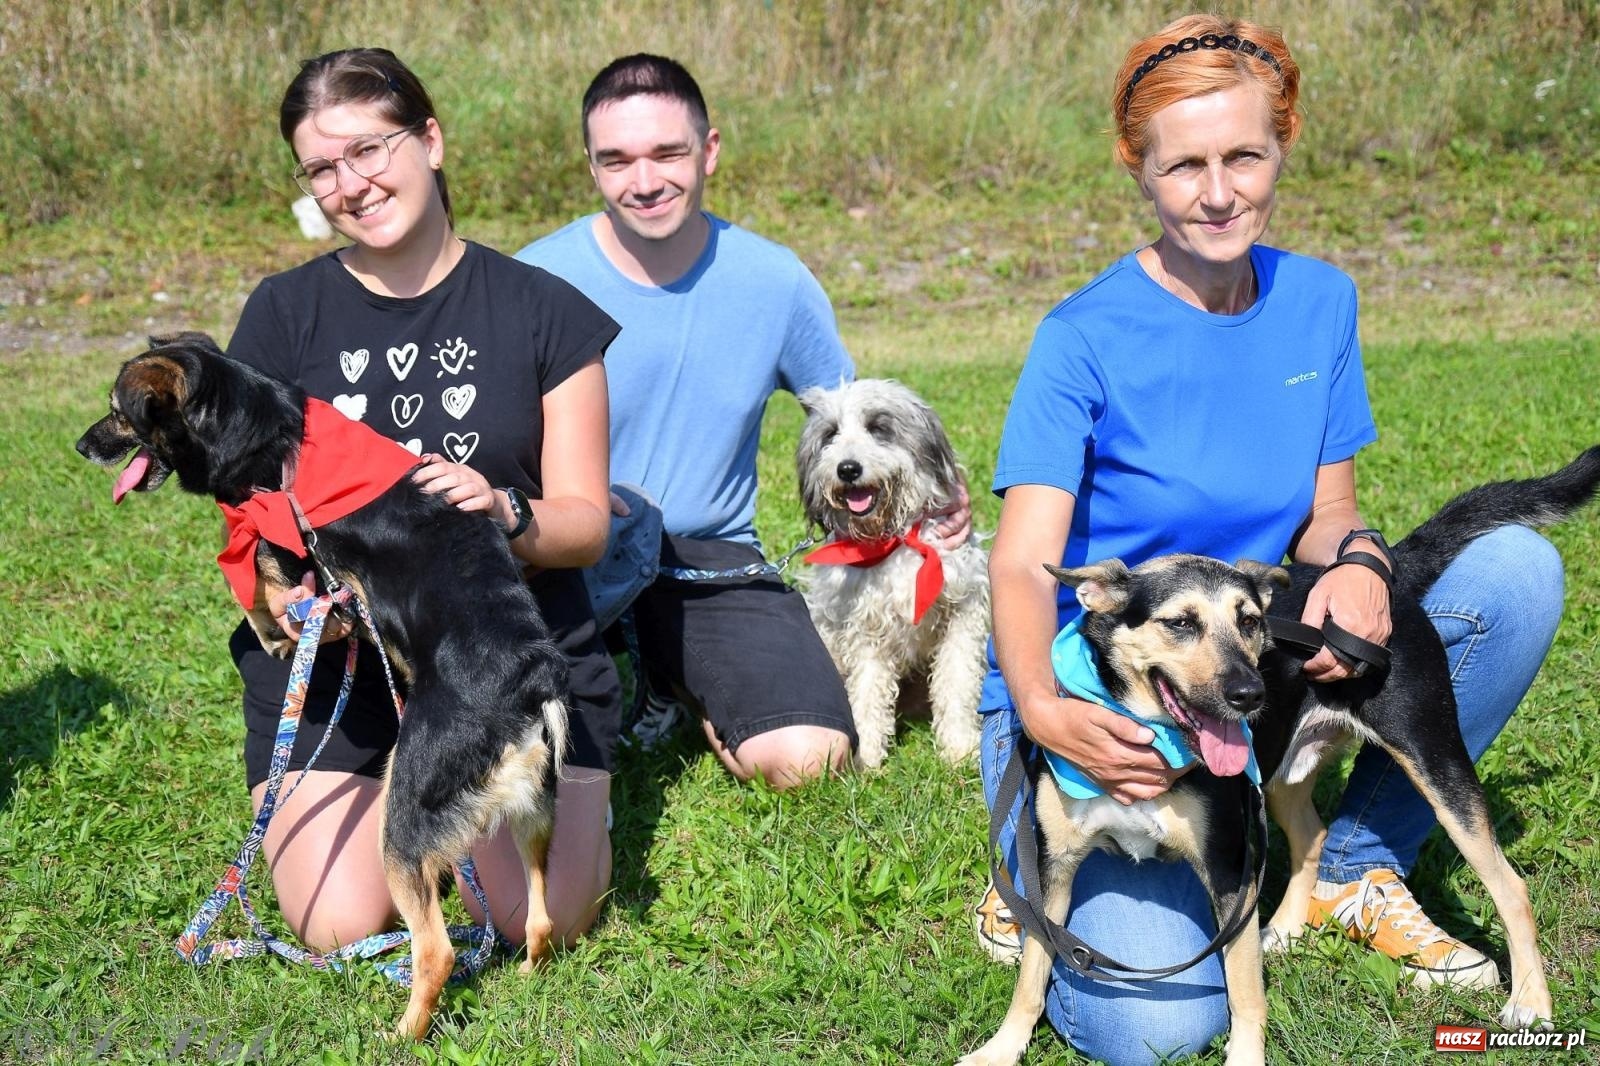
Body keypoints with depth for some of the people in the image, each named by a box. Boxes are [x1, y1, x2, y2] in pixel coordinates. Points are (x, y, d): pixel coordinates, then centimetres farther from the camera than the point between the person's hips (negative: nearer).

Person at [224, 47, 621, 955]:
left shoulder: (543, 310, 1)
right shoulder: (283, 314, 3)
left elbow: (585, 524, -1)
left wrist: (504, 513, -24)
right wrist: (283, 598, -20)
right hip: (333, 654, 1)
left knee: (545, 918, -16)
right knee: (342, 929, -16)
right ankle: (401, 783, 18)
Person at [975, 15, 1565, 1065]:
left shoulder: (1319, 301, 1)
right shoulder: (1087, 337, -16)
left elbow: (1325, 512, 7)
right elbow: (1022, 564, -21)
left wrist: (1358, 563, -18)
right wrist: (1043, 712, -42)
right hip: (1095, 703, -5)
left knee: (1515, 570, -13)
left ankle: (1357, 866, 2)